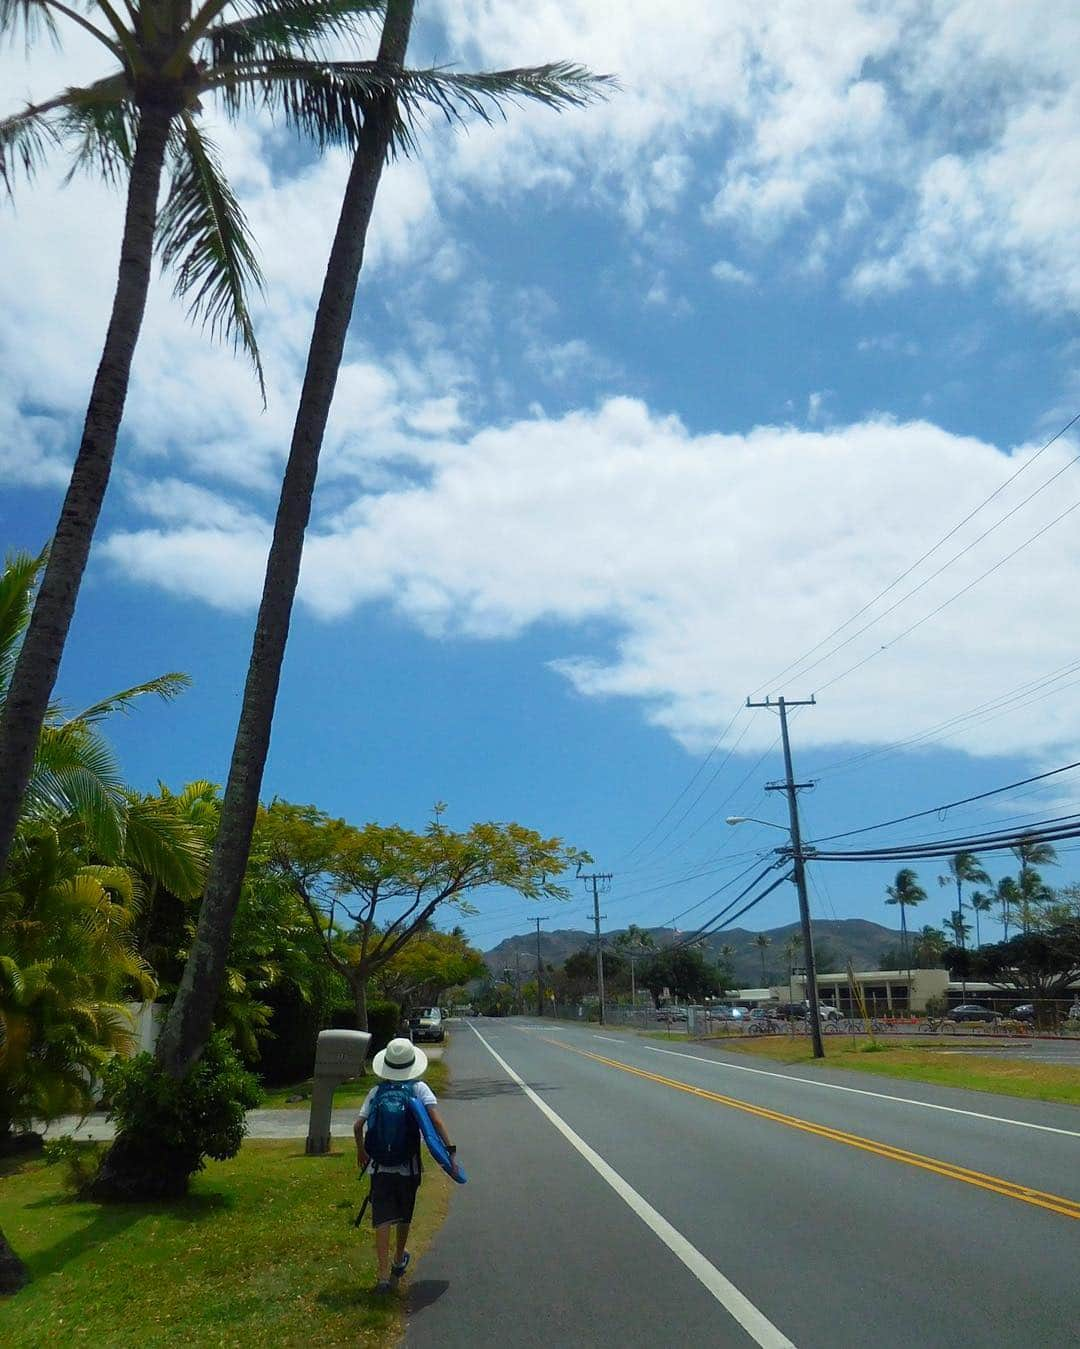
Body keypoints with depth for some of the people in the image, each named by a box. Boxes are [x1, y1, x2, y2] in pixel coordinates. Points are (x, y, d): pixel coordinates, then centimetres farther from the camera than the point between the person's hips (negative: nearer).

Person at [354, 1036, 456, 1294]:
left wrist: (361, 1151, 14)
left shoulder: (376, 1092, -1)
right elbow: (436, 1119, -19)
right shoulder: (419, 1089, -6)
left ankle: (384, 1275, -6)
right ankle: (399, 1261, 39)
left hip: (380, 1167, 0)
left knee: (383, 1220, 2)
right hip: (408, 1166, 0)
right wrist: (449, 1148, -18)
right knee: (404, 1217, 21)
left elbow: (358, 1125, -3)